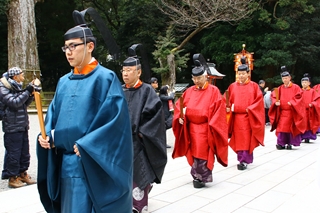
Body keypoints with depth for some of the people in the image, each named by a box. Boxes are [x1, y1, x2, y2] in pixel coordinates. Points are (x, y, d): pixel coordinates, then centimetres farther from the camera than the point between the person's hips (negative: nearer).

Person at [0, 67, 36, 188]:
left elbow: (24, 104, 19)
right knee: (13, 153, -1)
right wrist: (27, 91, -20)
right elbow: (15, 102, -23)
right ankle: (12, 178, 11)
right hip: (12, 128, -8)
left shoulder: (16, 88, 16)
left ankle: (22, 173, 26)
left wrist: (31, 95, 4)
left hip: (23, 127, 9)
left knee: (24, 152, 14)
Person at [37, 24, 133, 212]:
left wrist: (86, 146, -18)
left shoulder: (106, 78, -8)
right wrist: (46, 135, -3)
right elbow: (53, 114, 17)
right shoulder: (64, 82, 12)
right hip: (66, 162, 6)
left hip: (94, 163, -6)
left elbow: (116, 118, -16)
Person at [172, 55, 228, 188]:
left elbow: (219, 109, -9)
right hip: (191, 127, 5)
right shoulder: (189, 91, 8)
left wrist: (211, 125, -15)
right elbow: (179, 105, 10)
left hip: (205, 128, -4)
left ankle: (200, 177, 13)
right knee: (194, 152, 11)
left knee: (203, 152, -2)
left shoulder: (213, 91, -5)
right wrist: (180, 116, -8)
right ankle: (198, 175, 27)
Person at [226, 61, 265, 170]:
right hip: (237, 117, 2)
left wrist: (249, 109, -14)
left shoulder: (254, 86, 2)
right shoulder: (232, 86, 8)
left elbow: (259, 100, -3)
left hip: (249, 117, -2)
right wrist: (229, 107, -10)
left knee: (247, 139, -3)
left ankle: (244, 161, 1)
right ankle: (245, 159, 18)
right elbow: (228, 100, 9)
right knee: (239, 139, 5)